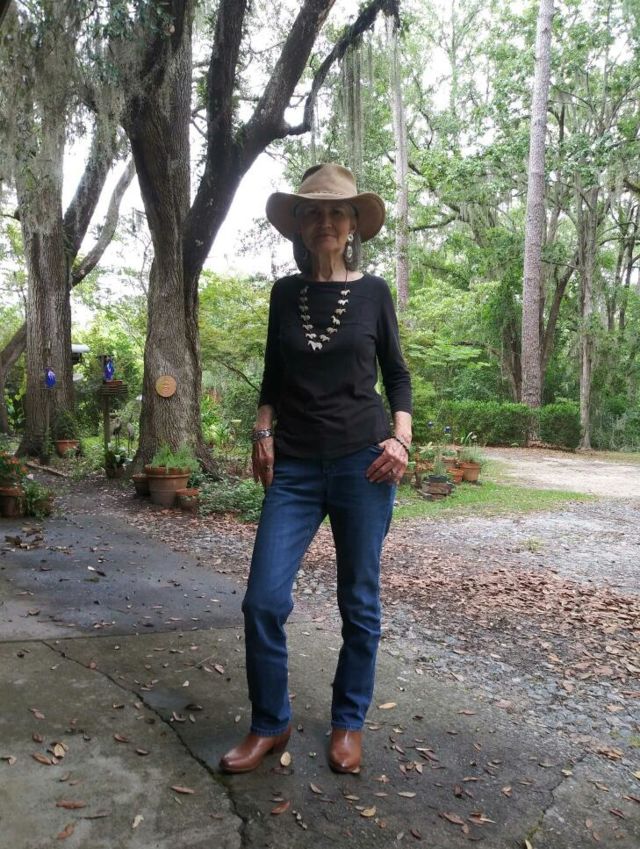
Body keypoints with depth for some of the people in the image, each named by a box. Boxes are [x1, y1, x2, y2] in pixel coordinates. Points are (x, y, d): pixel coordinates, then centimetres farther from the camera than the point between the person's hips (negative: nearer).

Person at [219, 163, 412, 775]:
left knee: (359, 604, 6)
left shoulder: (372, 292, 4)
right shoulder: (285, 293, 9)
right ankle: (269, 724, 18)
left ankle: (348, 724, 27)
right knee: (264, 599, -4)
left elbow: (396, 375, 9)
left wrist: (401, 437, -6)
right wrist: (262, 432, 1)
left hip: (363, 464, -1)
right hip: (295, 467, 2)